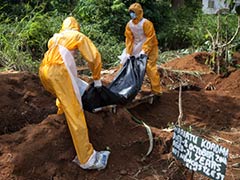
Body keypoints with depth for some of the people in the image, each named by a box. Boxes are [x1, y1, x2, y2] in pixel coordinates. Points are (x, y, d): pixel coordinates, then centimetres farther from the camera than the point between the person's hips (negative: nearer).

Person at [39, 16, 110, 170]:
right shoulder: (79, 36, 16)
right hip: (59, 72, -6)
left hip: (44, 71, 6)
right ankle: (87, 158, -13)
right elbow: (94, 57, 9)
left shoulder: (56, 37, 31)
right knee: (75, 113, -10)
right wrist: (97, 78, 21)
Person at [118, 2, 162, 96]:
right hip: (136, 48, 7)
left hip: (149, 48, -6)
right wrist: (128, 52, -8)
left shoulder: (146, 23, -19)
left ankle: (156, 90, -7)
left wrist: (144, 50, -27)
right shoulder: (129, 24, -2)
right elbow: (129, 39, -1)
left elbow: (150, 38, -21)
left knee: (150, 67, -14)